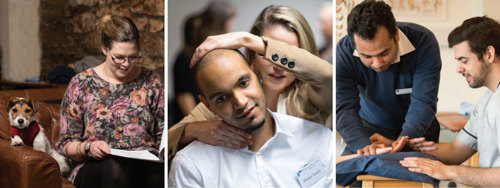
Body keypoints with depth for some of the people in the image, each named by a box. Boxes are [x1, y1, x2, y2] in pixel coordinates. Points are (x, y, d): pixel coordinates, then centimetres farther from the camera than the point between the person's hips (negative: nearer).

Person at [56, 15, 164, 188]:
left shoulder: (151, 82, 13)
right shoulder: (81, 84, 8)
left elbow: (163, 135, 16)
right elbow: (66, 144, 10)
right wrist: (88, 147, -12)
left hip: (145, 162, 0)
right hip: (96, 167, 0)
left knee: (158, 172, -38)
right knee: (115, 168, -39)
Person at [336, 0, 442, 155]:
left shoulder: (423, 42, -28)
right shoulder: (343, 53, -25)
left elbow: (423, 103, -29)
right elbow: (344, 109, -29)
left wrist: (402, 141, -46)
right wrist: (365, 146, -48)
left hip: (417, 130, 0)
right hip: (369, 127, 0)